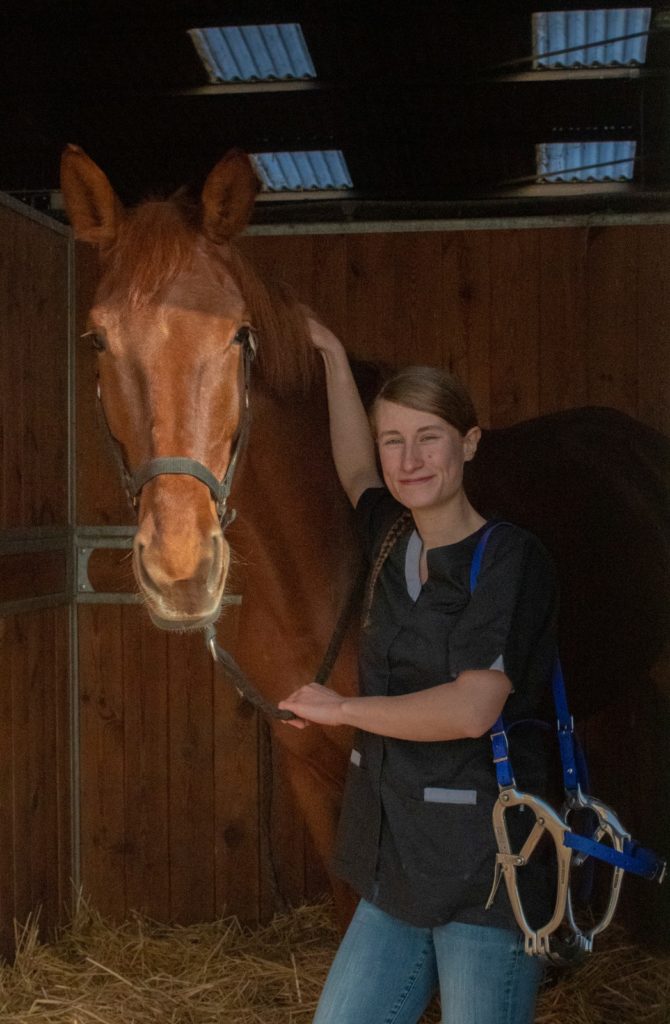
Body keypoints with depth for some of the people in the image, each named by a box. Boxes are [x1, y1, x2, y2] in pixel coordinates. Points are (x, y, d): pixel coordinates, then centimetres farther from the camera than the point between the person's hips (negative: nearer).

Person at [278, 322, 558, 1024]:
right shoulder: (394, 543, 7)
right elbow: (355, 474, 28)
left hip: (482, 868, -7)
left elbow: (471, 708, -22)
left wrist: (341, 708, -12)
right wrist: (333, 357, 29)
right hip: (396, 862, 7)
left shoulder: (513, 559, -13)